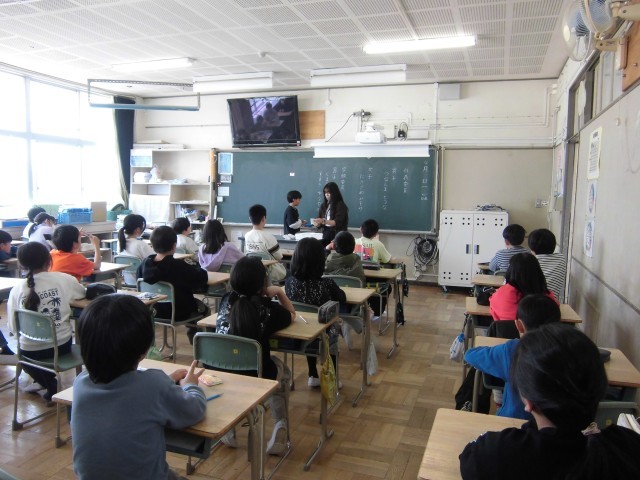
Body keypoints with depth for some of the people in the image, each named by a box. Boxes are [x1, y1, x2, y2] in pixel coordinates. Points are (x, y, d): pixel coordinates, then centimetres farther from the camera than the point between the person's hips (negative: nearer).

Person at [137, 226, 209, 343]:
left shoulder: (145, 263, -12)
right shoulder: (179, 266, -27)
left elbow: (139, 279, 7)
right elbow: (203, 277, -21)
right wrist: (197, 270, 2)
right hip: (178, 313, -6)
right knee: (204, 308, 24)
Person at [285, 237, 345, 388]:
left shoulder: (290, 282, -14)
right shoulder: (327, 284, -23)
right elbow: (342, 299, -1)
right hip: (320, 338, -2)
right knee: (333, 330, 33)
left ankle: (313, 376, 44)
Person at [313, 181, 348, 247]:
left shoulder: (341, 205, -5)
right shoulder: (323, 205, 11)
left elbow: (337, 222, -14)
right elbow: (320, 223, 9)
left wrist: (324, 221, -24)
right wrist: (317, 223, -13)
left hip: (337, 235, -4)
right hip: (326, 234, 4)